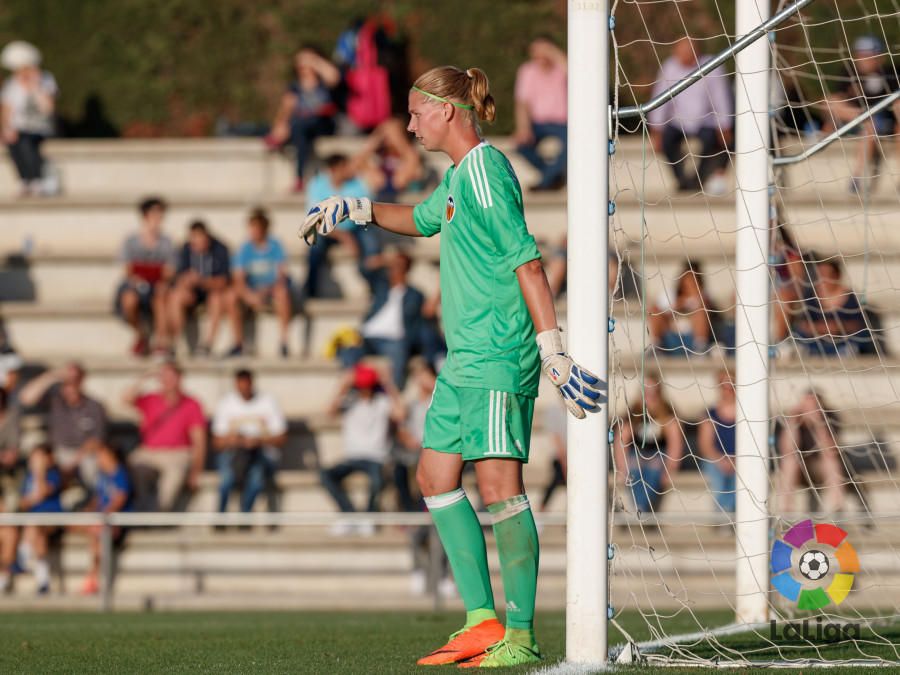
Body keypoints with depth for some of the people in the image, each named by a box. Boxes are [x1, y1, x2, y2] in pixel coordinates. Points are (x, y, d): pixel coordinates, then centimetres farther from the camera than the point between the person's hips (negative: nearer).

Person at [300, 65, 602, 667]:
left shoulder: (486, 172, -13)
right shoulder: (458, 176, 16)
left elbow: (526, 261, -19)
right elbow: (423, 219, 39)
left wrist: (552, 347, -24)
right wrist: (358, 209, 27)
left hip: (498, 357, -11)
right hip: (465, 357, 11)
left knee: (498, 484, -13)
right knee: (436, 476, 11)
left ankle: (521, 635, -11)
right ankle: (483, 621, 12)